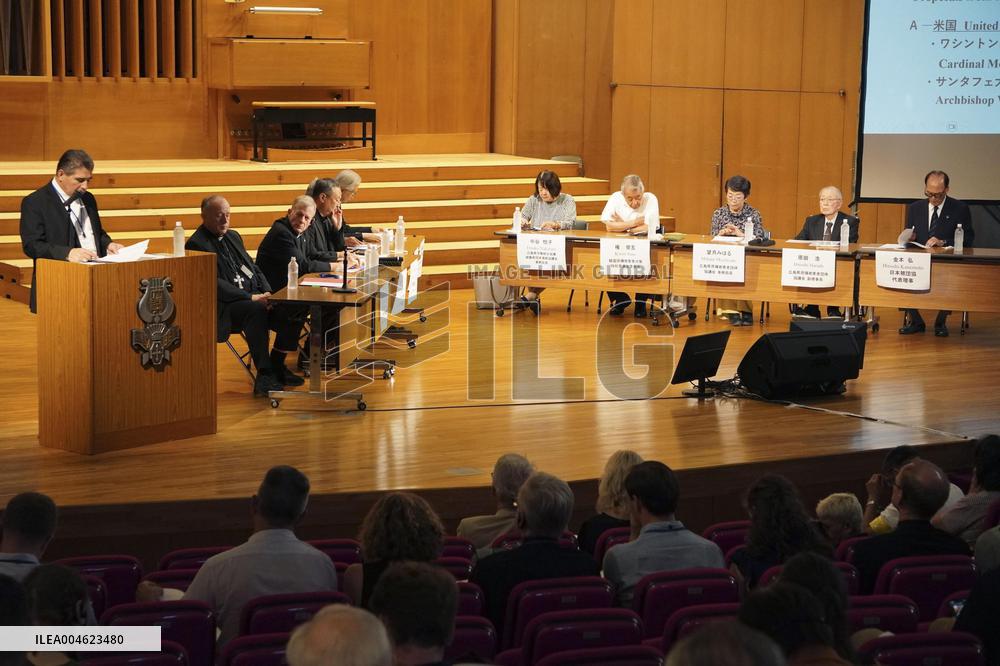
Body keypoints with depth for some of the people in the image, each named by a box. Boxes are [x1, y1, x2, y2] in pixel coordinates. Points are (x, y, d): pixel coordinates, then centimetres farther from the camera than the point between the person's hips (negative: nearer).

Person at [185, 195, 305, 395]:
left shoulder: (233, 236, 21)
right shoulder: (196, 244, -6)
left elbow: (253, 268, 21)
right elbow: (214, 284, -16)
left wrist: (267, 293, 0)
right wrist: (251, 297, -22)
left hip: (254, 298, 8)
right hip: (223, 308, -8)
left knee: (292, 313, -14)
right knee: (255, 309, -37)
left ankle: (276, 367, 1)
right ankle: (264, 375, -35)